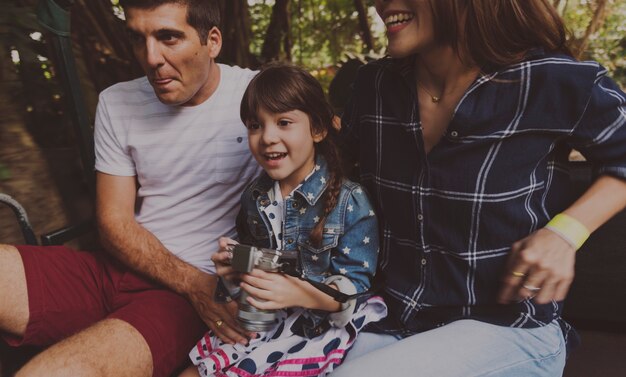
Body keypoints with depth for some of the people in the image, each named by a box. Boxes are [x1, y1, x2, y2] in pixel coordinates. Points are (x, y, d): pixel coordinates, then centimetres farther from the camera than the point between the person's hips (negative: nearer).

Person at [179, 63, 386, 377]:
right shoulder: (254, 197, 5)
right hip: (259, 319, 5)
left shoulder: (351, 202, -13)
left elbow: (355, 286, -14)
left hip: (321, 325, -4)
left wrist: (301, 293, -30)